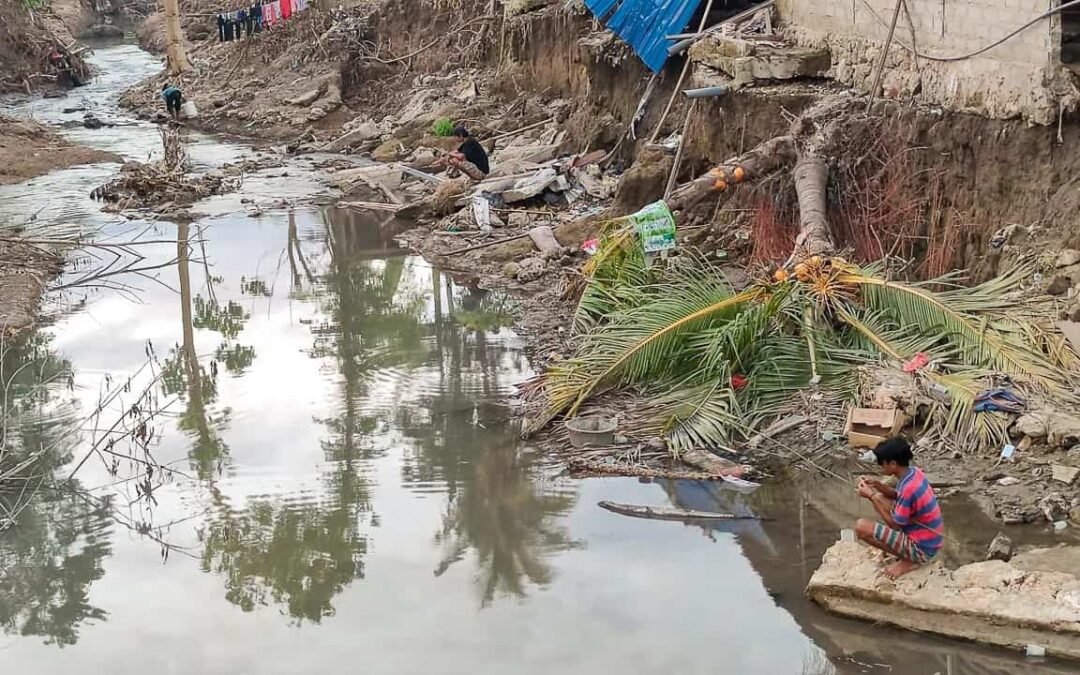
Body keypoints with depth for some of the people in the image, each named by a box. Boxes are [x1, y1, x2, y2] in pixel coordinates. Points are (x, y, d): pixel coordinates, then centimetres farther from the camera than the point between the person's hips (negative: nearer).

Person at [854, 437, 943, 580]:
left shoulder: (909, 488, -30)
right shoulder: (914, 472, -3)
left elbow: (894, 525, -18)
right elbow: (899, 496, 17)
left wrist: (871, 496, -12)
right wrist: (877, 485, 1)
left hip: (922, 548, -9)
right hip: (929, 539, 9)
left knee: (861, 526, -17)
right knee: (879, 498, 17)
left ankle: (908, 561, -3)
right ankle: (907, 552, 13)